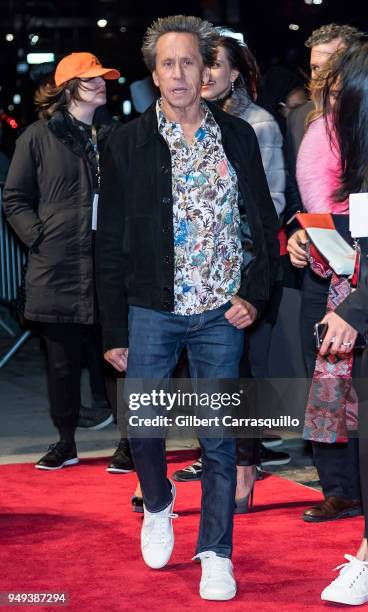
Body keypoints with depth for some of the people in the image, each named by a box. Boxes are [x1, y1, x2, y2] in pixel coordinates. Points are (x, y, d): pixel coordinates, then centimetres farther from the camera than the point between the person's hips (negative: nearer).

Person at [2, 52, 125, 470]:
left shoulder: (115, 135, 10)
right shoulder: (38, 137, 3)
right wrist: (39, 237, -8)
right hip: (58, 269, -1)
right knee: (62, 361, 8)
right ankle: (65, 443, 19)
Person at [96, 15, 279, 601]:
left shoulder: (238, 137, 4)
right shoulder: (127, 144, 0)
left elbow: (263, 220, 9)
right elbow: (110, 242, 1)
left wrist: (255, 294, -3)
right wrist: (114, 331, -1)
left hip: (220, 312, 1)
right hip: (151, 310, 0)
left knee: (219, 437, 3)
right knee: (141, 425, 0)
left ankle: (215, 554, 16)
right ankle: (158, 507, 31)